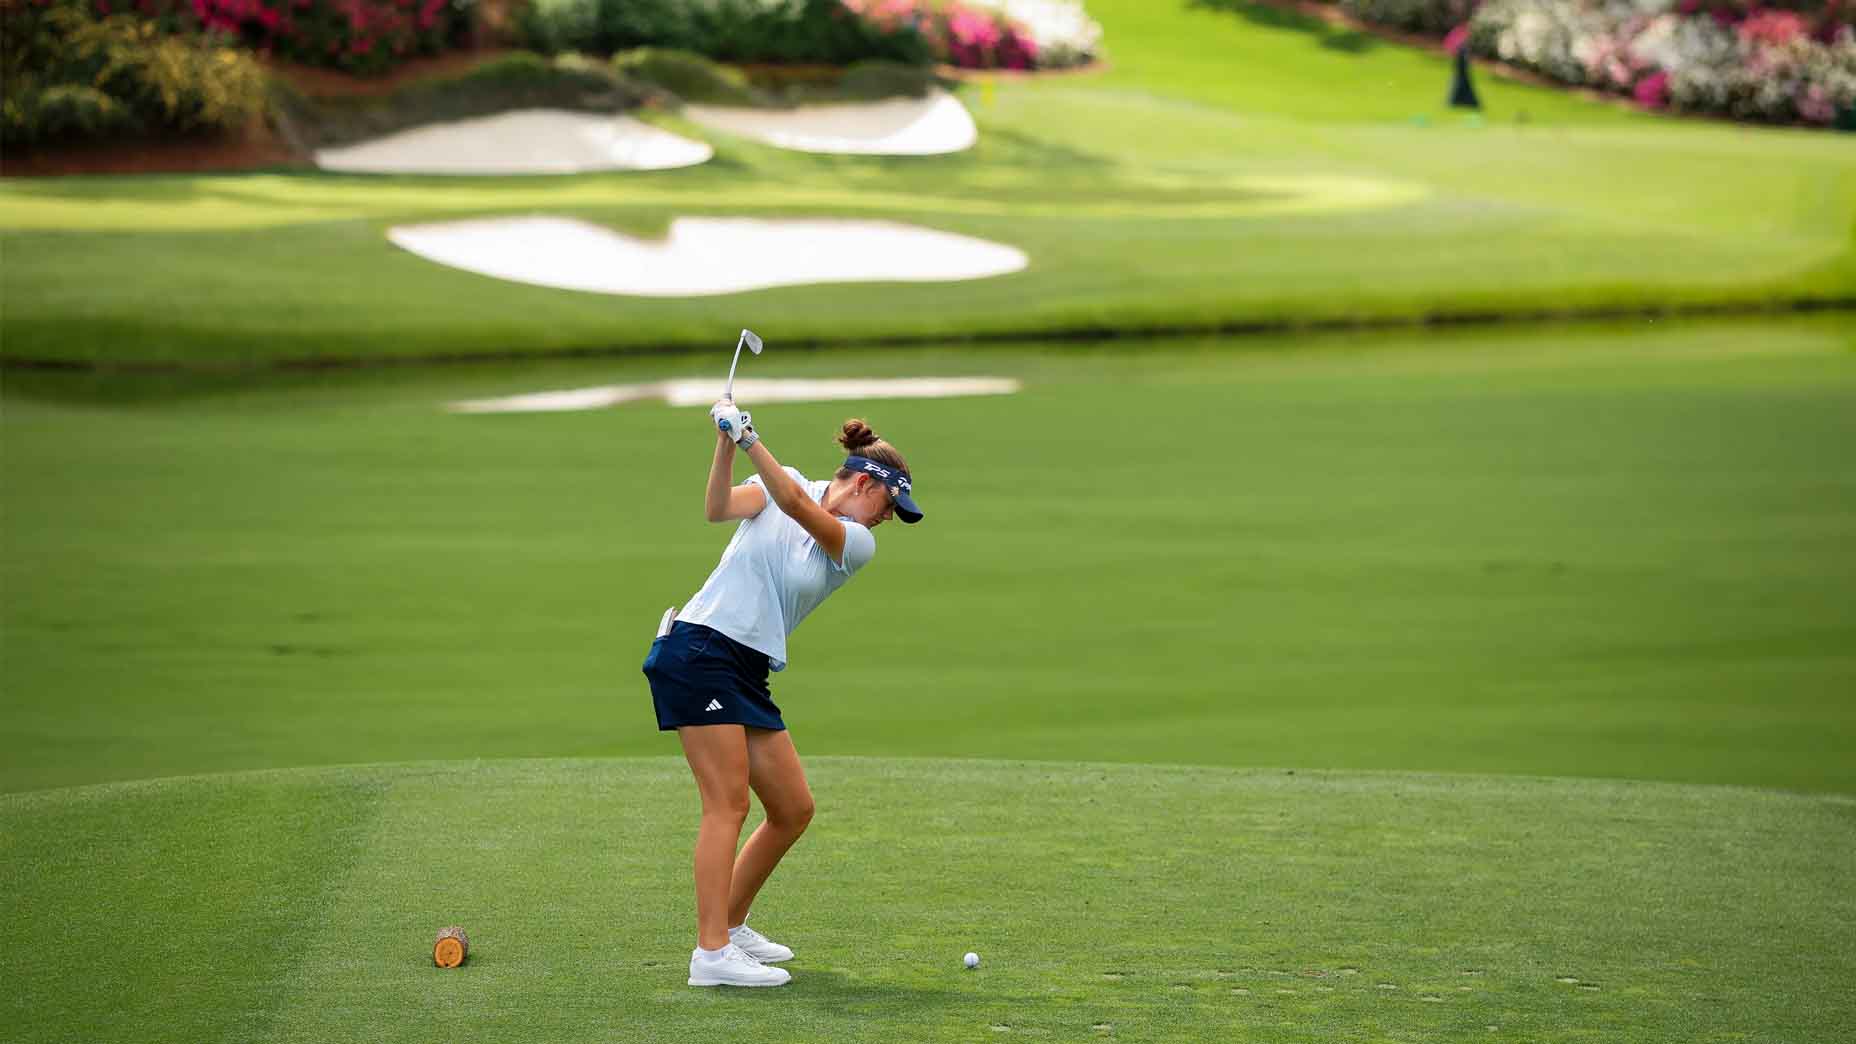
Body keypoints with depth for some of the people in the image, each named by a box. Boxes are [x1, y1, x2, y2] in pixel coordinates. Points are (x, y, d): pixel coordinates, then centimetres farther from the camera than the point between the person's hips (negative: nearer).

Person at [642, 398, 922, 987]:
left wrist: (750, 440, -23)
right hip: (698, 652, -6)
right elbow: (720, 508, -15)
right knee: (728, 805, -14)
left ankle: (730, 925, 23)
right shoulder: (783, 482, 3)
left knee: (794, 811, 6)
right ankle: (712, 954, -18)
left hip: (748, 674, 6)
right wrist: (727, 444, -29)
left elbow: (796, 505, -11)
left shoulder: (858, 545, 7)